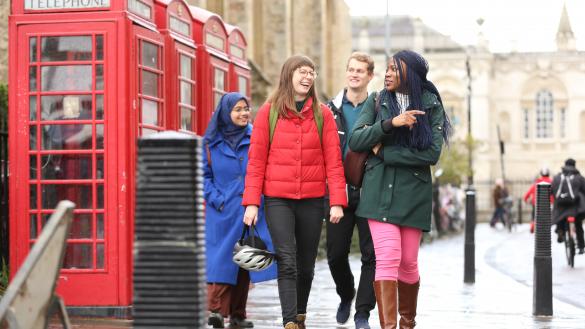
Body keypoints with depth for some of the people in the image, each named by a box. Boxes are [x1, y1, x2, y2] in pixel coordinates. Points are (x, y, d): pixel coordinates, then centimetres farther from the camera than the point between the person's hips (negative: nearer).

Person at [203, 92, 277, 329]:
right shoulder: (211, 141, 2)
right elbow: (204, 175, 4)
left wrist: (259, 198, -6)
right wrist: (216, 199, -8)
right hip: (222, 212, -2)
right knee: (222, 259, -8)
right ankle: (216, 309, -10)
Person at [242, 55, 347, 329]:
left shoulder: (322, 114, 4)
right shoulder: (268, 112, 1)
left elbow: (333, 160, 0)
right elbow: (256, 160, -1)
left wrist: (337, 201, -8)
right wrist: (251, 202, -6)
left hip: (312, 199, 2)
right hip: (277, 198, -2)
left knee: (306, 264, 11)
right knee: (287, 262, -12)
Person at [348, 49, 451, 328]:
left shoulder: (431, 106, 4)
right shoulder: (377, 102, 7)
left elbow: (432, 153, -7)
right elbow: (355, 141, -3)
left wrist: (385, 153, -8)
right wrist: (390, 123, -16)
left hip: (414, 193, 0)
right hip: (380, 190, 0)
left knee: (408, 263, 6)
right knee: (387, 258, -14)